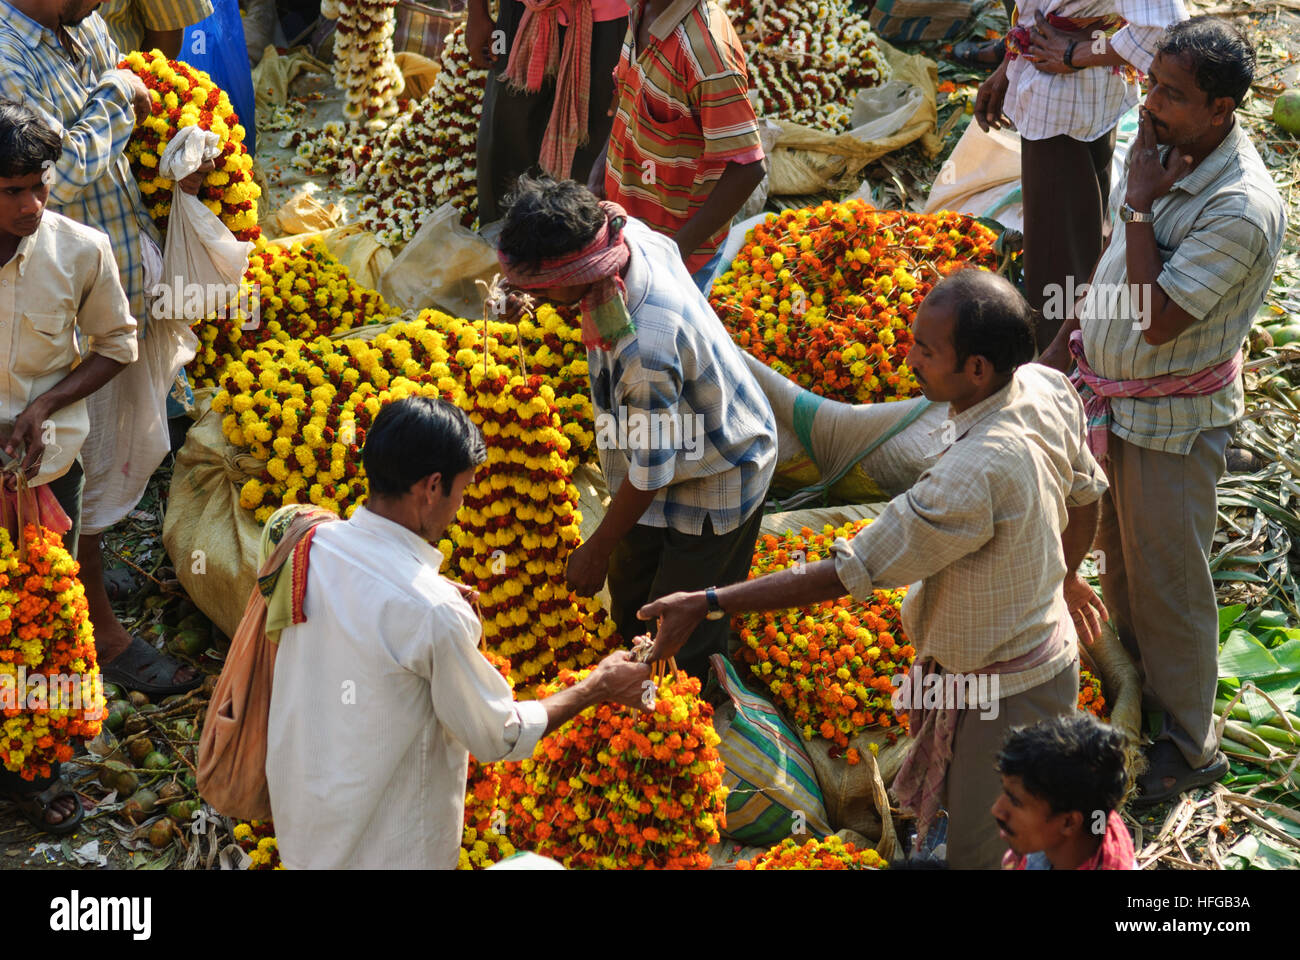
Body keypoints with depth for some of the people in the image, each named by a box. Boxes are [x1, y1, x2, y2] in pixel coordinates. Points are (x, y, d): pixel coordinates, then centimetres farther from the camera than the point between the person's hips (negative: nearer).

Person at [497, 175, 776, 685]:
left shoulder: (644, 353, -45)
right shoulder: (633, 237, -22)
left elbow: (649, 473, -30)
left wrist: (597, 549, -14)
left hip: (715, 482, -9)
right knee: (629, 593, 26)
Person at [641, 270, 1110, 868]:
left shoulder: (971, 480, -40)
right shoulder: (1049, 389, -13)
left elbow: (848, 574, -31)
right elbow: (1086, 493, 7)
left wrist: (704, 605, -25)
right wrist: (1065, 574, 29)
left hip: (1002, 694, -9)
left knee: (981, 855, 12)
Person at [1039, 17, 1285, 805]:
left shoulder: (1243, 209, -30)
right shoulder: (1160, 148, -4)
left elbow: (1158, 320, -31)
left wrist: (1140, 207, -28)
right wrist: (1068, 341, 16)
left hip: (1173, 420, -8)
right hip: (1105, 393, 8)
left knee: (1167, 579, 6)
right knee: (1120, 556, 24)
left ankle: (1188, 746, 23)